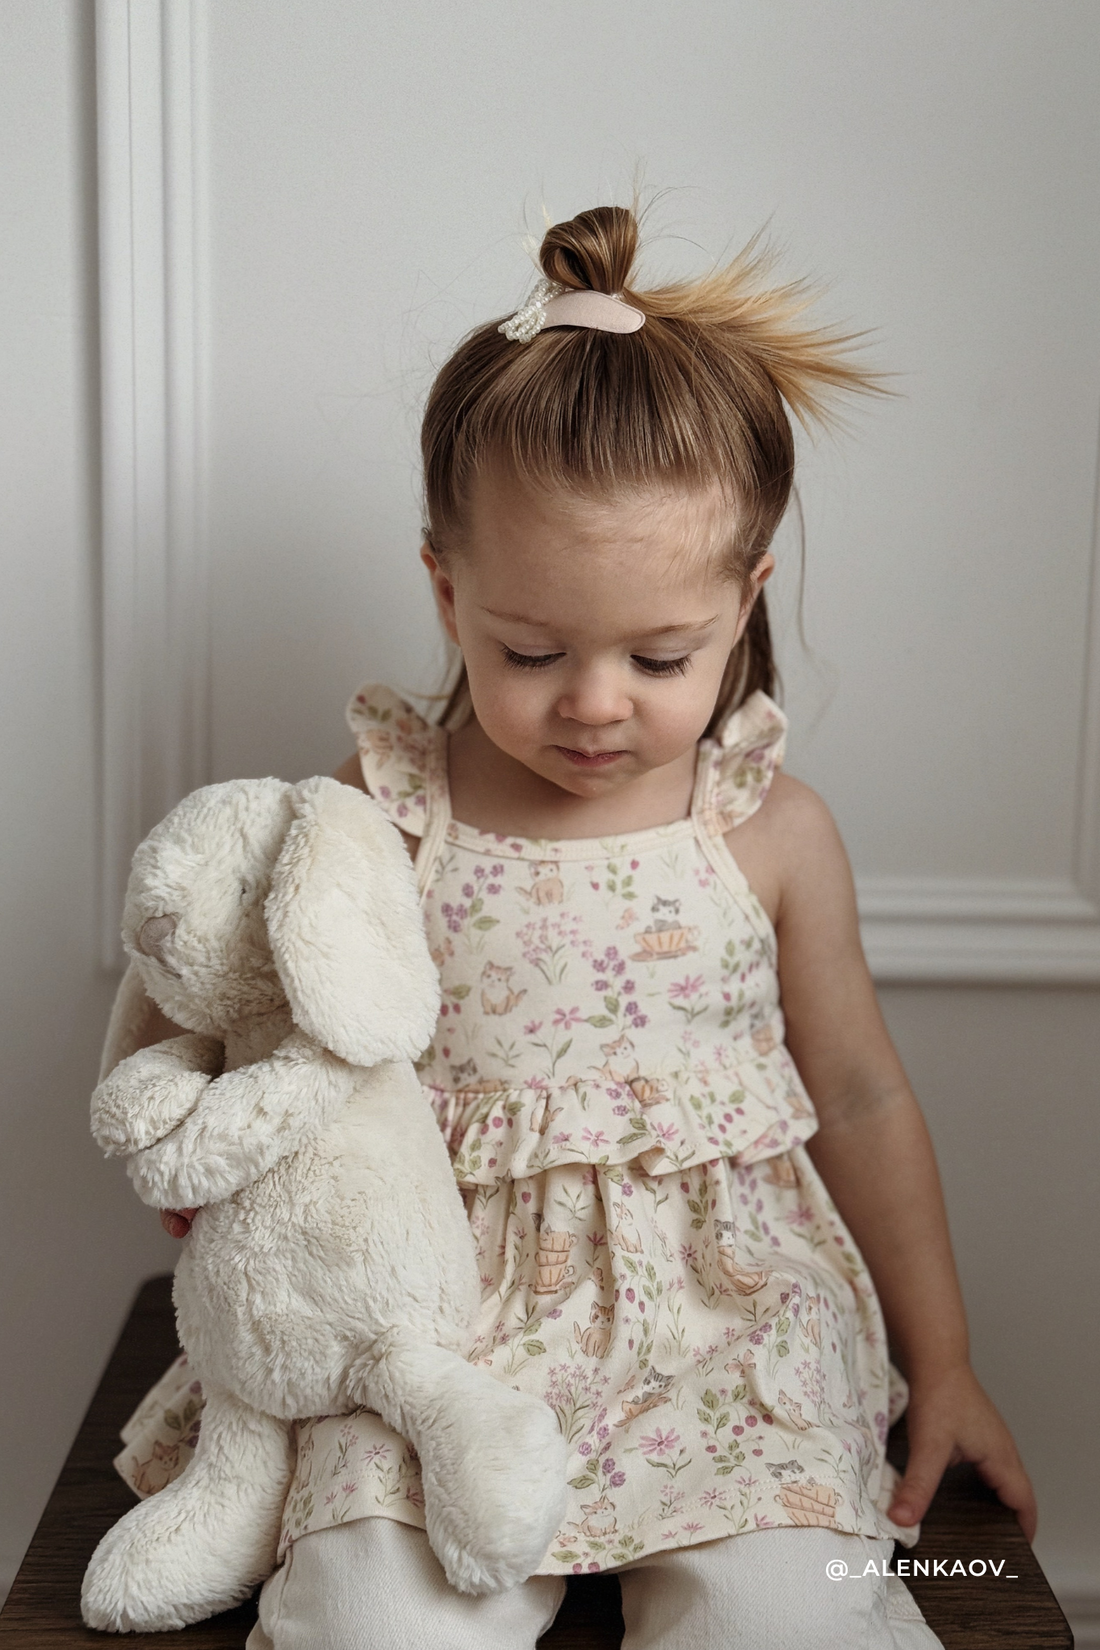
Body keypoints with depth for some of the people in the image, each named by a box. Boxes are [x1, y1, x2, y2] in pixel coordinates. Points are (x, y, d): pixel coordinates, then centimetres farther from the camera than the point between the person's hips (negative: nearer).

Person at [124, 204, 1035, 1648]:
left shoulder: (773, 832, -1)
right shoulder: (386, 812, -3)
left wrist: (940, 1363, 14)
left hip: (725, 1296, 1)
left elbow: (859, 1096, 9)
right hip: (450, 1298, 0)